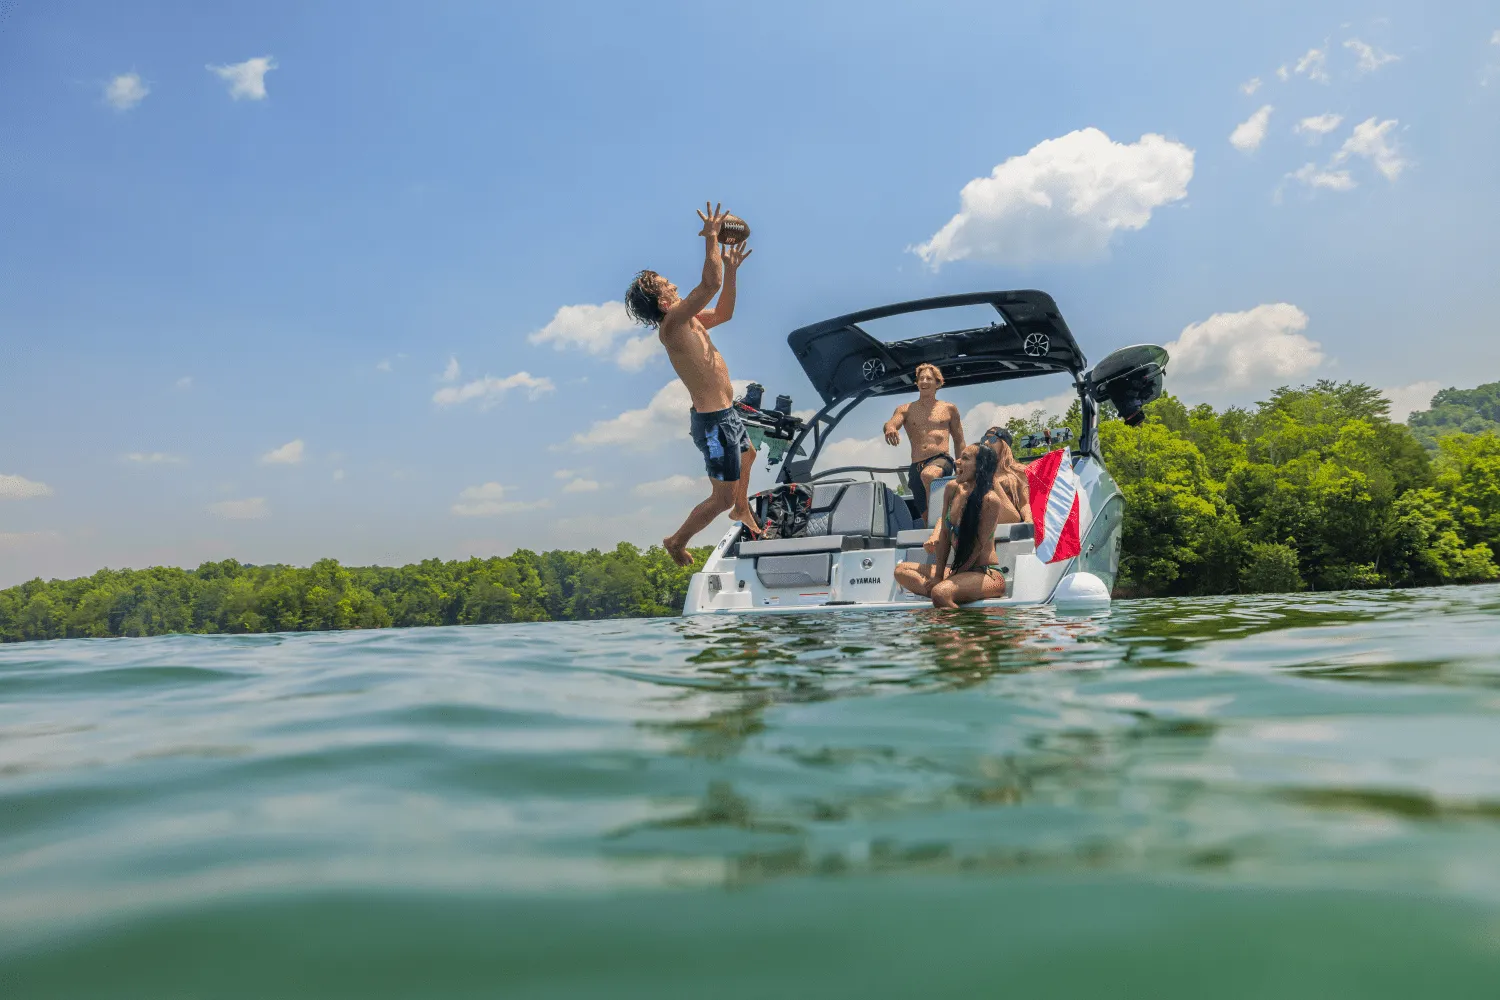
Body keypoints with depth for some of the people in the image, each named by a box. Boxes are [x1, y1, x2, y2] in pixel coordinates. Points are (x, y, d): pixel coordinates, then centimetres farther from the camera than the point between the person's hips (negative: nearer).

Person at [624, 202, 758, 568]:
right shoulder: (671, 325, -22)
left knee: (747, 455, 36)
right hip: (713, 421, -10)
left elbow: (723, 313, 22)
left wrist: (731, 270, 13)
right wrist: (711, 237, -21)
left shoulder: (688, 321, 7)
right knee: (722, 497, -5)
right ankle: (678, 541, 16)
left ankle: (743, 511, 59)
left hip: (724, 413, 10)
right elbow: (710, 284, -31)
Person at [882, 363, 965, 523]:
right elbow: (891, 424, -4)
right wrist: (889, 428, -31)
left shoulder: (949, 409, 16)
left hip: (941, 461, -2)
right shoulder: (905, 409, 16)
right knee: (927, 517, -1)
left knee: (928, 474, -39)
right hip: (916, 467, 3)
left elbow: (959, 441, 18)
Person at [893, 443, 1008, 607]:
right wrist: (938, 576, 0)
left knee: (941, 593, -35)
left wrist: (948, 579, -12)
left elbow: (977, 548, -15)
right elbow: (944, 536, 7)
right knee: (901, 570, 2)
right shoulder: (952, 489, 4)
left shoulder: (990, 500, -17)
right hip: (958, 571, 9)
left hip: (988, 574, -9)